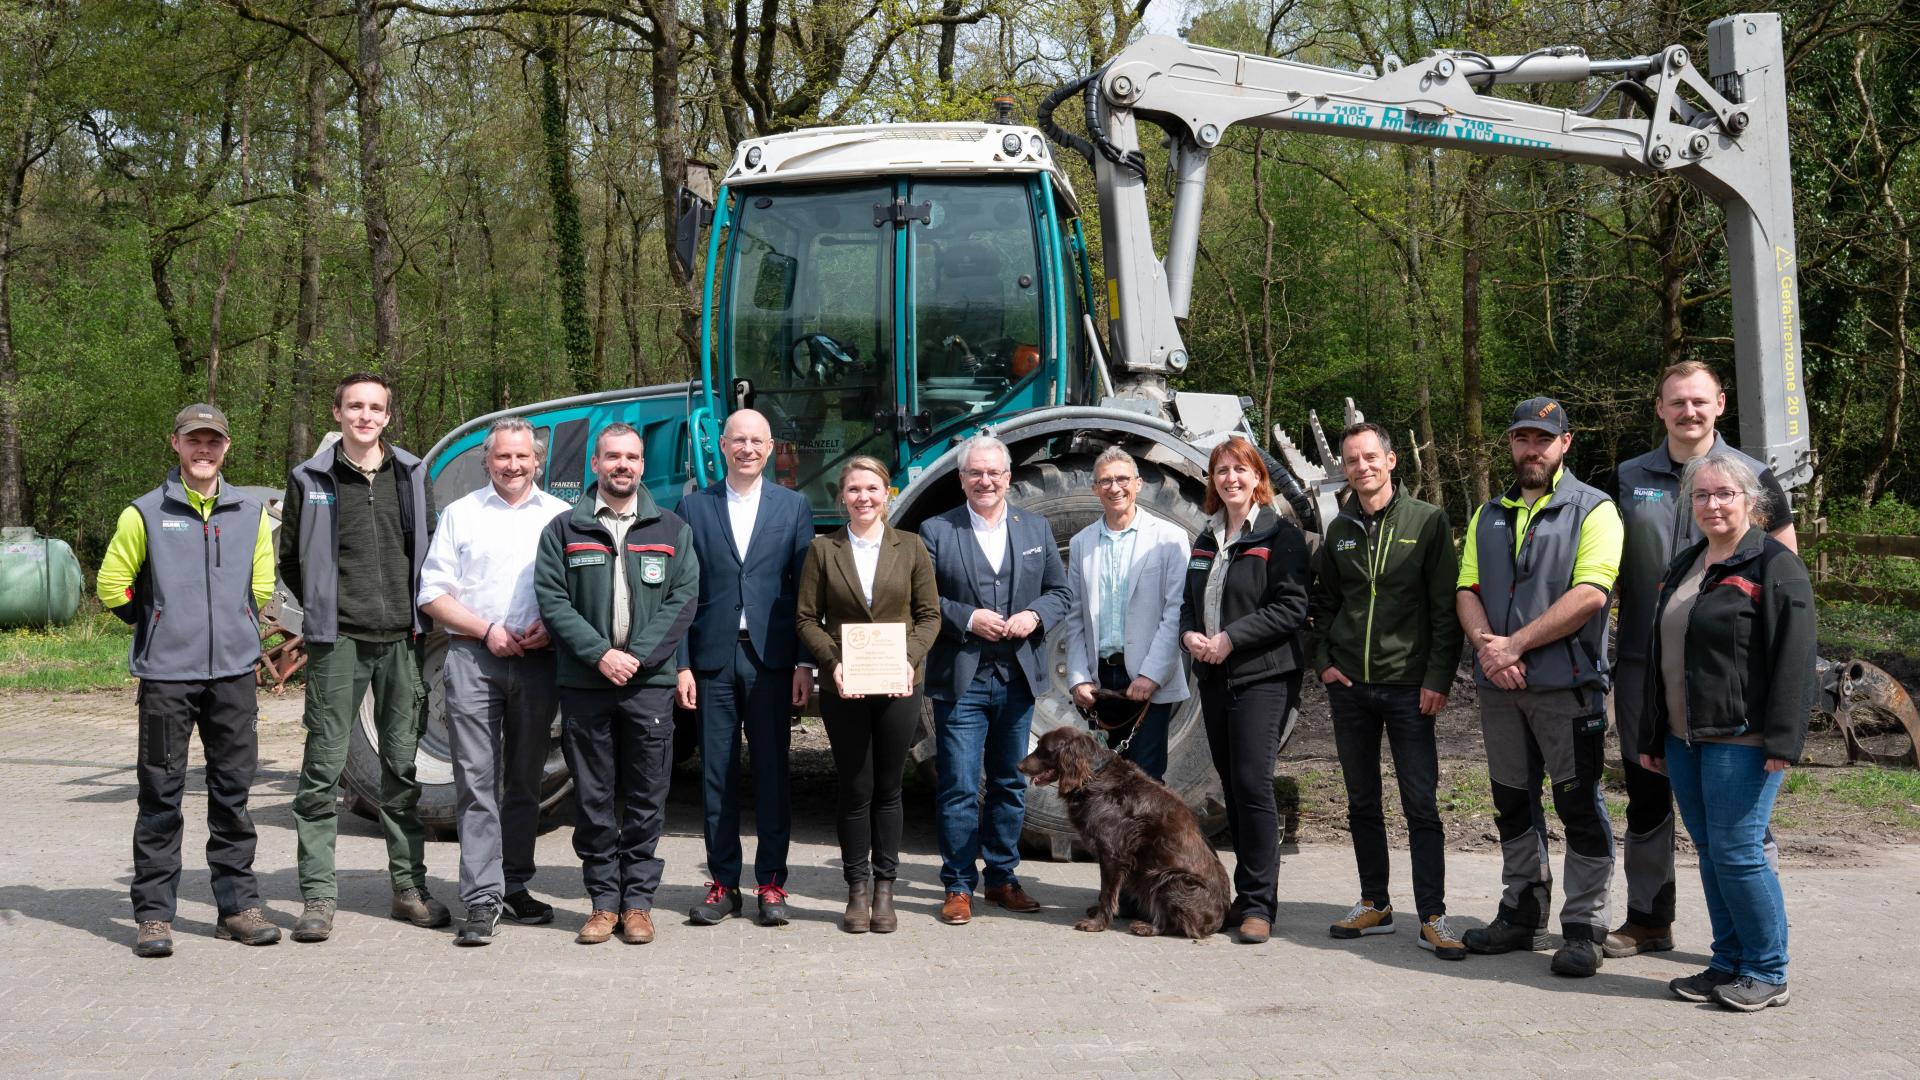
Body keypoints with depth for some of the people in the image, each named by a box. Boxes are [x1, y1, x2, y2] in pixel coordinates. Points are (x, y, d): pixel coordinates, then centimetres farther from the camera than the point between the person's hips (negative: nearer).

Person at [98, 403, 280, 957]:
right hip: (166, 674, -2)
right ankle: (154, 913, 7)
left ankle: (238, 905, 15)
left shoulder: (251, 512, 10)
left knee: (233, 791, 7)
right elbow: (112, 584, 6)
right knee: (161, 793, 0)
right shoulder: (145, 513, 1)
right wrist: (159, 625, 6)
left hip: (233, 672, 3)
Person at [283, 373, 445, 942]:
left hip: (401, 638, 3)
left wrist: (415, 611, 10)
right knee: (324, 767, -3)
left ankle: (409, 887, 17)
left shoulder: (411, 475, 10)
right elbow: (289, 558, 11)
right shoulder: (311, 479, 3)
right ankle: (318, 895, 4)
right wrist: (323, 610, 6)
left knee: (403, 764, 9)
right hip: (338, 641, -2)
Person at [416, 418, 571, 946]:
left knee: (525, 781, 9)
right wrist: (486, 630, -8)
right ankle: (482, 900, -5)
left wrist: (553, 625, -9)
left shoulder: (562, 516, 11)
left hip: (538, 661, 2)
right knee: (477, 781, -5)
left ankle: (515, 887, 20)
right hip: (474, 658, -1)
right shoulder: (460, 514, 9)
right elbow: (432, 593, 5)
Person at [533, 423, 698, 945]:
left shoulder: (671, 530, 10)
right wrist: (599, 653, -13)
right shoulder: (564, 530, 8)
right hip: (583, 683, 0)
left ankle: (638, 901, 12)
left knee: (646, 799, 3)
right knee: (594, 800, 4)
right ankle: (604, 901, 13)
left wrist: (637, 656, -11)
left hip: (650, 683, 0)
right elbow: (551, 600, 0)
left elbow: (683, 600, 2)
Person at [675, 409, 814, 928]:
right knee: (717, 774, 5)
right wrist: (681, 664, -2)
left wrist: (805, 662, -3)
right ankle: (723, 883, 13)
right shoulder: (693, 507, 7)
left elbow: (806, 589, 4)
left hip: (770, 657, 0)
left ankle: (771, 882, 11)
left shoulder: (794, 507, 7)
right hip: (713, 658, 1)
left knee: (772, 772, 3)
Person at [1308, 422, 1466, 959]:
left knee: (1421, 805, -4)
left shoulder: (1427, 521, -3)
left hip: (1409, 686, -4)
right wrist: (1324, 662, 5)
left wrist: (1438, 678, -12)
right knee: (1362, 803, 11)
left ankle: (1432, 919, 1)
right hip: (1349, 686, 5)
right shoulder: (1339, 531, 10)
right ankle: (1375, 905, 22)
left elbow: (1446, 607, -6)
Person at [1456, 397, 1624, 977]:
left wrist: (1516, 644, -17)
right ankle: (1521, 916, 25)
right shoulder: (1488, 516, 17)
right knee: (1513, 805, 13)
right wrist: (1486, 644, -10)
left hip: (1566, 685, -6)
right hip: (1498, 687, 6)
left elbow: (1590, 595, -14)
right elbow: (1467, 590, 10)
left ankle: (1583, 927, 7)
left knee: (1579, 805, -1)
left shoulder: (1592, 510, -2)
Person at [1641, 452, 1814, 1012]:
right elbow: (1661, 658, 21)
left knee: (1737, 852, -6)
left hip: (1741, 740, -8)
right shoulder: (1683, 567, 17)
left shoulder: (1776, 565, -8)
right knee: (1710, 853, 11)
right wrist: (1651, 738, 19)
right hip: (1685, 738, 8)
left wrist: (1782, 741, -20)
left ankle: (1767, 973, 7)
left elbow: (1793, 661, -14)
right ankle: (1728, 963, 21)